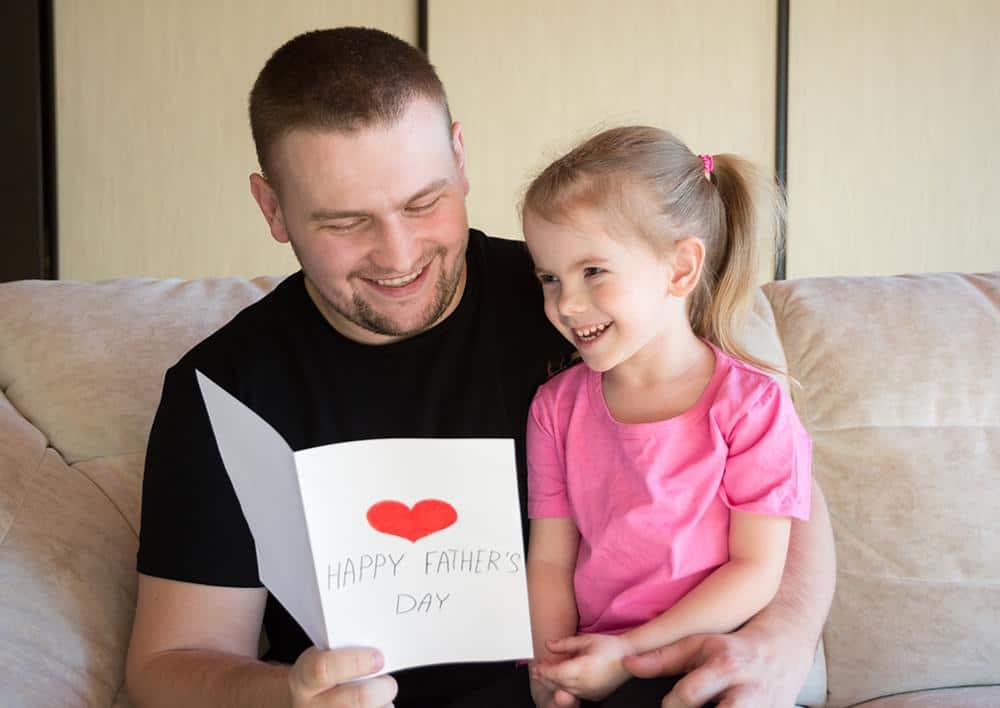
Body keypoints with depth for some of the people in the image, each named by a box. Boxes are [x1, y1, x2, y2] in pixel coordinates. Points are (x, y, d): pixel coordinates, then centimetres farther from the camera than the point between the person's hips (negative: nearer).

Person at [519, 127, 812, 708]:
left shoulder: (749, 403, -5)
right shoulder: (557, 407, 7)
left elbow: (756, 570, -6)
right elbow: (549, 560, 5)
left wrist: (630, 652, -12)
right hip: (584, 661, 4)